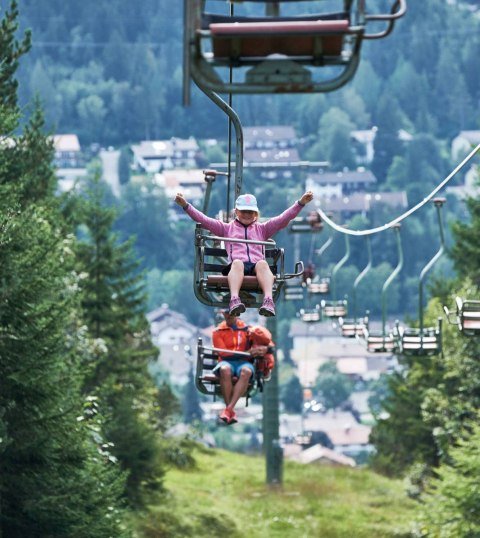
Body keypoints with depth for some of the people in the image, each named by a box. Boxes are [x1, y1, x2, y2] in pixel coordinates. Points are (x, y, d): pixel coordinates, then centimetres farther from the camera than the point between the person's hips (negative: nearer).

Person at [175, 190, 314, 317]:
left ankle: (268, 300, -60)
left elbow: (284, 218, 21)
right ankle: (234, 300, -62)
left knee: (262, 264, -35)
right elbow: (203, 220, 21)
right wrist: (185, 205, 9)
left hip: (257, 265, 1)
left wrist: (301, 203, 8)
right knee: (237, 263, -37)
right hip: (236, 265, -1)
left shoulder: (262, 229, 32)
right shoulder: (227, 228, 31)